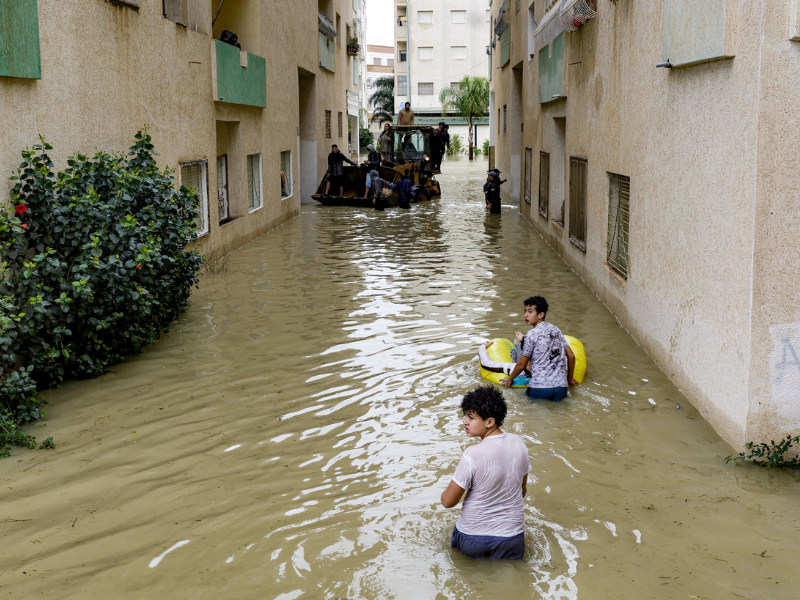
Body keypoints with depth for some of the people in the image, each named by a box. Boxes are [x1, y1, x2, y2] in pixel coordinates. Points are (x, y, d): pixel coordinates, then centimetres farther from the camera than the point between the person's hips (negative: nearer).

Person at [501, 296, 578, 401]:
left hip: (540, 389, -5)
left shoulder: (532, 334, -6)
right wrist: (570, 379, 29)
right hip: (561, 389, 5)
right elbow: (571, 355, 15)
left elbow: (522, 365, 0)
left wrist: (510, 379, 18)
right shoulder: (556, 330, 12)